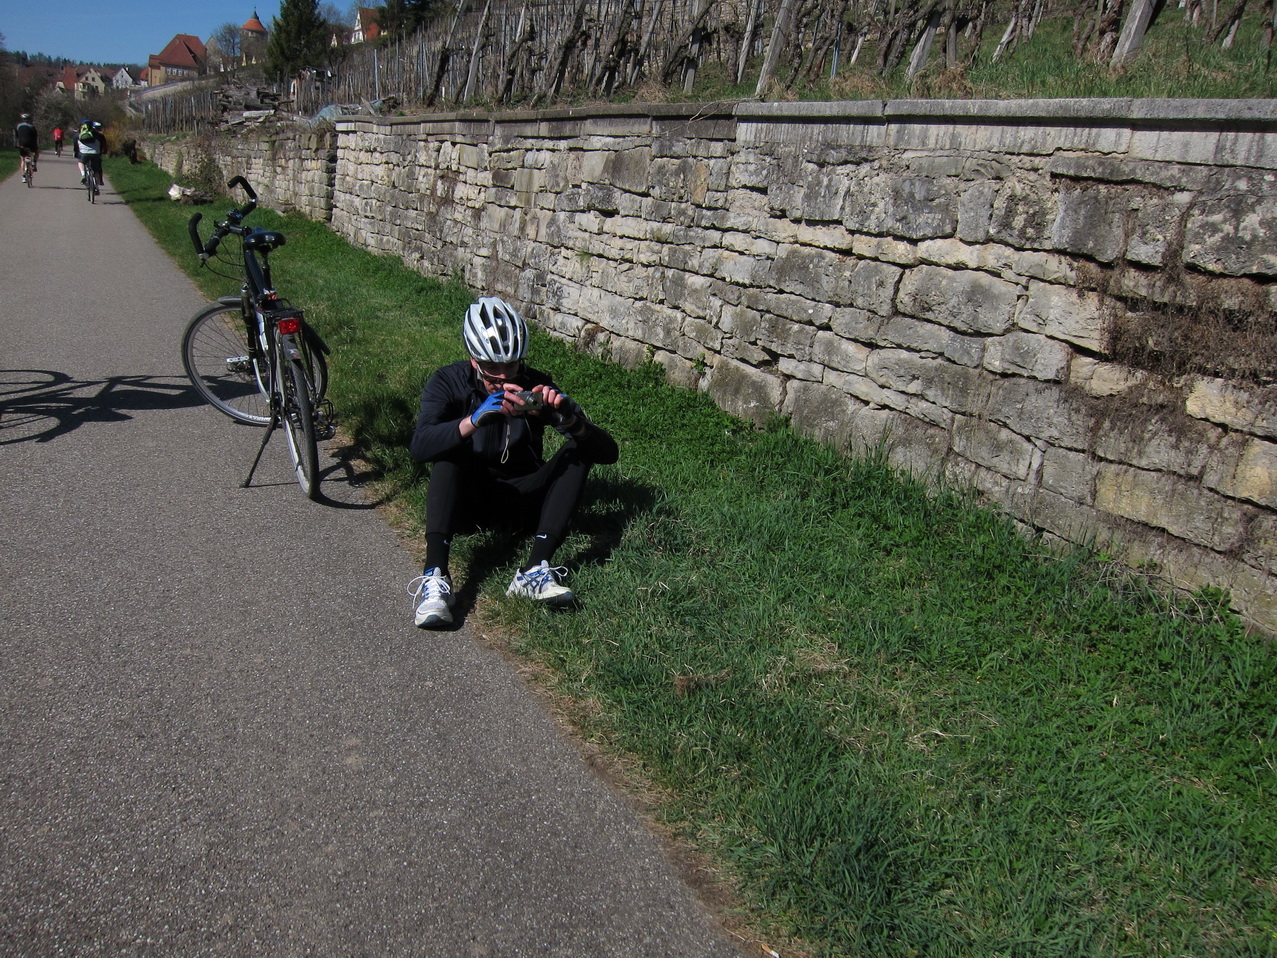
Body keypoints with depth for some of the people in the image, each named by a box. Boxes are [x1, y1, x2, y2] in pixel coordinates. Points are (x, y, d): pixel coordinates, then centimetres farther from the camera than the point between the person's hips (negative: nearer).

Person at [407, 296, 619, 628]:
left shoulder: (535, 385, -9)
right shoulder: (449, 383, -11)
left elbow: (608, 451, -15)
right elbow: (419, 447, -31)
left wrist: (570, 418, -35)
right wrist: (475, 420, -46)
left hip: (522, 501, 2)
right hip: (469, 501, -1)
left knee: (579, 448, -20)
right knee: (450, 453, -29)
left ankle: (535, 571, -35)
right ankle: (434, 577, -42)